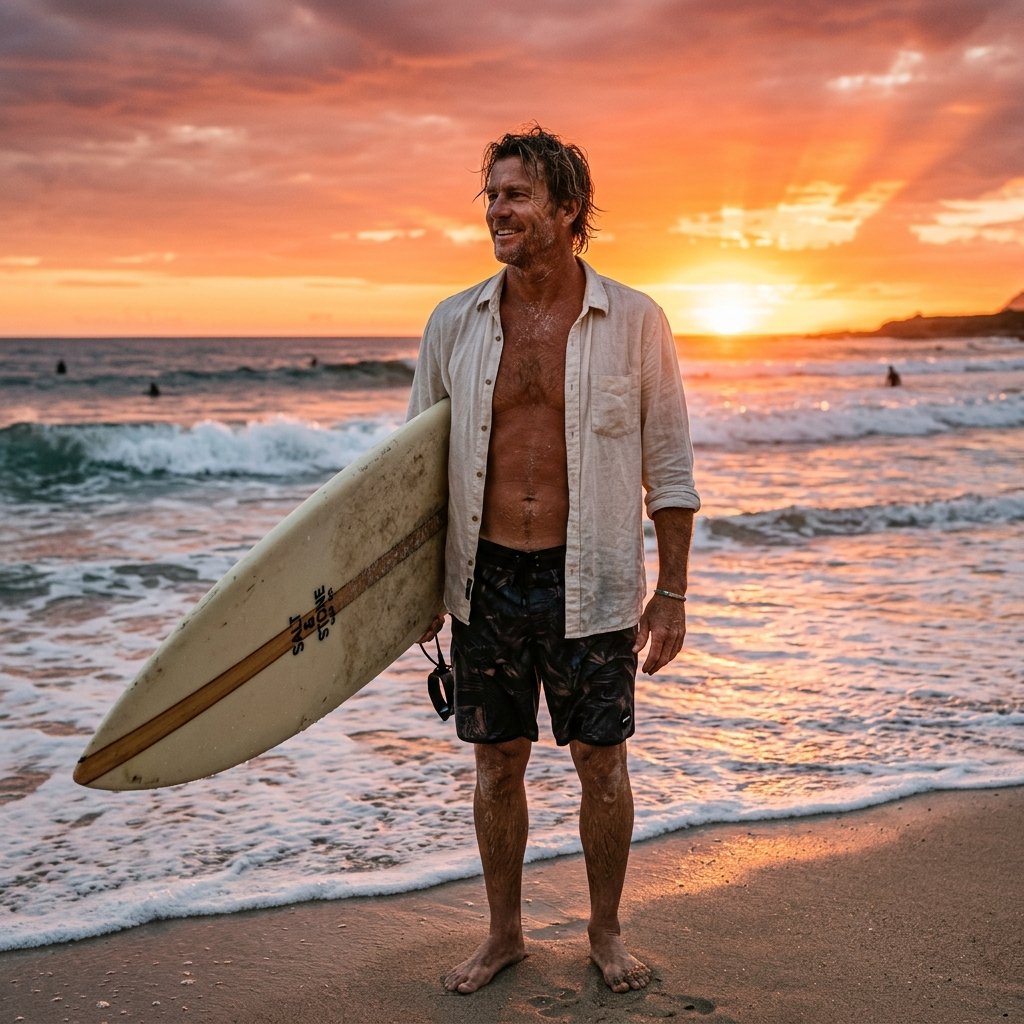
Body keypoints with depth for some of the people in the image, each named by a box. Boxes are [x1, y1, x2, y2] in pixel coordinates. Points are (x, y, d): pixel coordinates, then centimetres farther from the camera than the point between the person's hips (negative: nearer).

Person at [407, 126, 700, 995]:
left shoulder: (634, 321, -4)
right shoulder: (454, 321, 2)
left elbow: (669, 468, 0)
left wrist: (672, 594, -1)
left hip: (590, 584, -2)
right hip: (487, 581, 2)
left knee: (601, 762, 8)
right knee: (498, 762, 11)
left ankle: (606, 930, 31)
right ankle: (504, 933, 30)